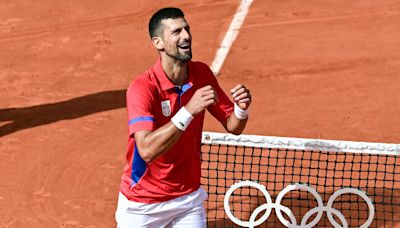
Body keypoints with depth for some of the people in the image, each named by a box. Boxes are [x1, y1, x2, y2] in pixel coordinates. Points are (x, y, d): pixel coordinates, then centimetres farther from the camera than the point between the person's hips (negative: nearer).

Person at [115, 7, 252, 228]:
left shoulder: (202, 74, -5)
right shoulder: (142, 88, -23)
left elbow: (233, 127, 1)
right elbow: (147, 150, -35)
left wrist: (241, 109, -21)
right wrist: (189, 110, -41)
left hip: (189, 199, 4)